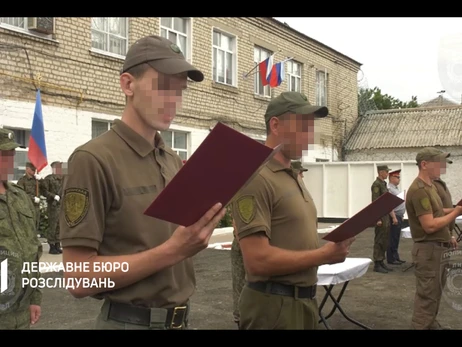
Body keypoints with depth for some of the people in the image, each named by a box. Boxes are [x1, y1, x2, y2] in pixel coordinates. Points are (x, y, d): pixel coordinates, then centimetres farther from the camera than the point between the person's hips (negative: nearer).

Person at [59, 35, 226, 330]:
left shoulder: (174, 161, 6)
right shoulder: (94, 159, -16)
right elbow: (80, 278, -20)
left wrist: (204, 218, -6)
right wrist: (173, 251, -25)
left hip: (181, 317, 7)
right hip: (131, 321, -7)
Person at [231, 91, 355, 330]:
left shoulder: (294, 178, 12)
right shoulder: (256, 178, -19)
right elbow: (258, 260, -26)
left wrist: (331, 248, 0)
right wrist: (323, 255, -17)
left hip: (305, 300, 9)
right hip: (274, 306, -9)